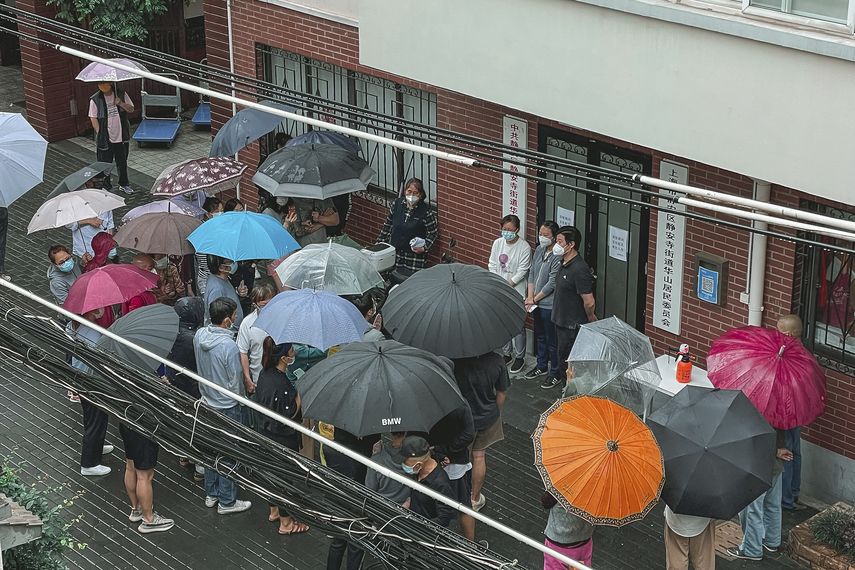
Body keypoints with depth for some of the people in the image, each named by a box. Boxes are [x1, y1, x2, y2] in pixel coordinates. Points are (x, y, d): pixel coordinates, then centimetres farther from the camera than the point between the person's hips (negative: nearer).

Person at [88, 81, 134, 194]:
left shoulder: (121, 94, -2)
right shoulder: (95, 100, -8)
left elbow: (131, 109, 0)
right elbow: (93, 118, -6)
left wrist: (120, 103, -18)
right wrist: (99, 133, -14)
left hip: (121, 137, 2)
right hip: (105, 138, -2)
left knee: (122, 162, 16)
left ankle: (124, 184, 33)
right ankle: (105, 186, 20)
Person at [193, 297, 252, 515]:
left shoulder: (199, 335, -8)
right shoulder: (229, 346, -29)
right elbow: (235, 382, -18)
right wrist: (235, 397, 2)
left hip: (207, 402, 7)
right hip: (226, 407, -7)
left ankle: (211, 494, 34)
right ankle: (226, 502, 17)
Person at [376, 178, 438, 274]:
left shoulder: (426, 210, -9)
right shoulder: (397, 204, 2)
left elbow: (432, 233, -3)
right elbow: (387, 225, 14)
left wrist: (424, 247, -17)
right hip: (394, 254, 4)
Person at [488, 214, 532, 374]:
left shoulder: (524, 247, -12)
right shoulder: (497, 243, 3)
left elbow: (522, 271, -13)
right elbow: (492, 265, 6)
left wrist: (508, 284, -16)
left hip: (516, 292, -5)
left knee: (517, 325, -2)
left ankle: (519, 357, 11)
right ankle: (506, 354, 28)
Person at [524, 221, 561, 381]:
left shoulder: (557, 257, -21)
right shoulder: (539, 250, 4)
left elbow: (552, 284, -21)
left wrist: (535, 299, -12)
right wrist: (530, 296, -2)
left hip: (549, 306, -8)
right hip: (536, 303, 8)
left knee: (552, 342, 3)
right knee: (540, 337, 24)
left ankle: (555, 374, 16)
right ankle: (542, 366, 40)